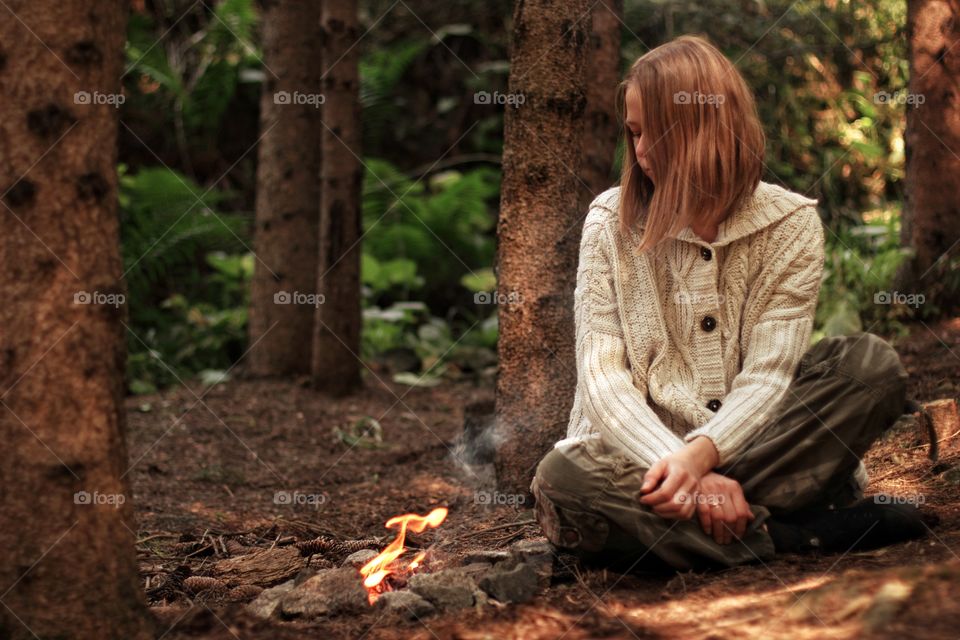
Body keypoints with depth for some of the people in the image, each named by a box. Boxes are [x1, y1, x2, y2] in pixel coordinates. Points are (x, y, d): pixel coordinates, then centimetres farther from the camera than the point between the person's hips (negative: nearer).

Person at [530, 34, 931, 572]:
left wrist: (701, 456, -30)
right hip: (645, 448, 0)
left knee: (872, 363, -22)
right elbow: (603, 376, -9)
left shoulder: (790, 224, -1)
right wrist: (682, 473, -25)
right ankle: (802, 533, -27)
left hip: (752, 446, 0)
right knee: (561, 481, -33)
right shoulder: (610, 220, 0)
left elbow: (768, 377, -10)